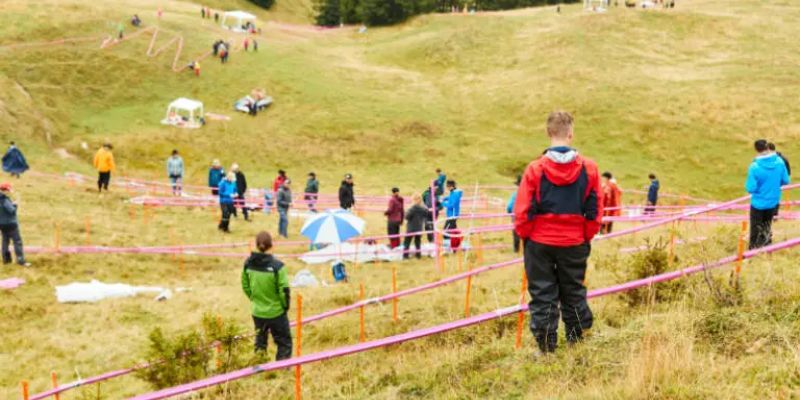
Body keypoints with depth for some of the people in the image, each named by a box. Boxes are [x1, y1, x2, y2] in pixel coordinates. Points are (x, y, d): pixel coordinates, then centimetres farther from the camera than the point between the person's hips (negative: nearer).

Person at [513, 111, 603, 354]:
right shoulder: (588, 168, -4)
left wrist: (524, 235, 8)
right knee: (573, 293, 16)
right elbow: (595, 210, 1)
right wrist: (587, 238, 13)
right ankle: (577, 342, 22)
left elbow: (522, 211, -8)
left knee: (542, 296, 6)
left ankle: (546, 347, 8)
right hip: (574, 243, 2)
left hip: (540, 242, -2)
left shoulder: (535, 169, -10)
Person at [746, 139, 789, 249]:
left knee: (756, 228, 14)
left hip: (759, 203, -4)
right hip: (773, 202, 4)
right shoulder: (779, 161, -14)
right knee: (767, 227, 25)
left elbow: (751, 189, -23)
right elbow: (786, 181, -3)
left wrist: (748, 184, -1)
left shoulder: (755, 167, -27)